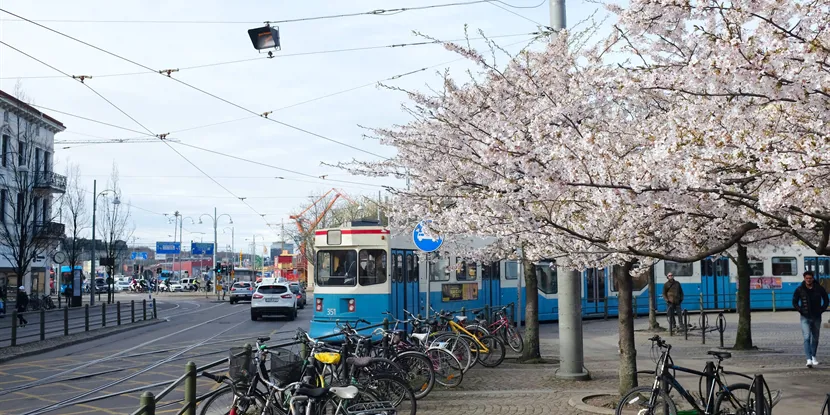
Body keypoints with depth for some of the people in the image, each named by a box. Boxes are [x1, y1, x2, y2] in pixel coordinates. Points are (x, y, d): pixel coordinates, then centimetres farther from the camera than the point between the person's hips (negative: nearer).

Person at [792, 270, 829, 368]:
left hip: (817, 317, 2)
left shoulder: (819, 289, -1)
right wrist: (800, 311, -6)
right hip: (805, 318, -2)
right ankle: (809, 359, -19)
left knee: (815, 338, 12)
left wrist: (821, 310, -1)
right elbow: (794, 302, 7)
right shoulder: (799, 290, -3)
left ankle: (813, 357, 29)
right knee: (807, 337, -13)